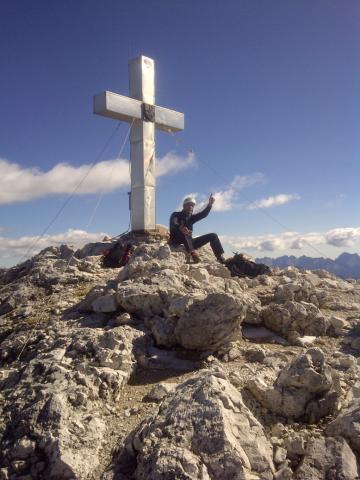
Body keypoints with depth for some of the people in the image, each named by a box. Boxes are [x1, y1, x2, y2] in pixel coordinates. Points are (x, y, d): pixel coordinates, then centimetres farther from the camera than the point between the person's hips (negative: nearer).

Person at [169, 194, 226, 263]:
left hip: (189, 243, 6)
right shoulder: (176, 215, -2)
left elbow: (203, 214, -2)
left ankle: (222, 260, -6)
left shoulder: (191, 217, 15)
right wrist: (180, 228, -47)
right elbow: (173, 225, -24)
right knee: (185, 231, -36)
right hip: (177, 242, -6)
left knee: (213, 236, 3)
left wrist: (210, 204, -20)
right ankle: (192, 252, -52)